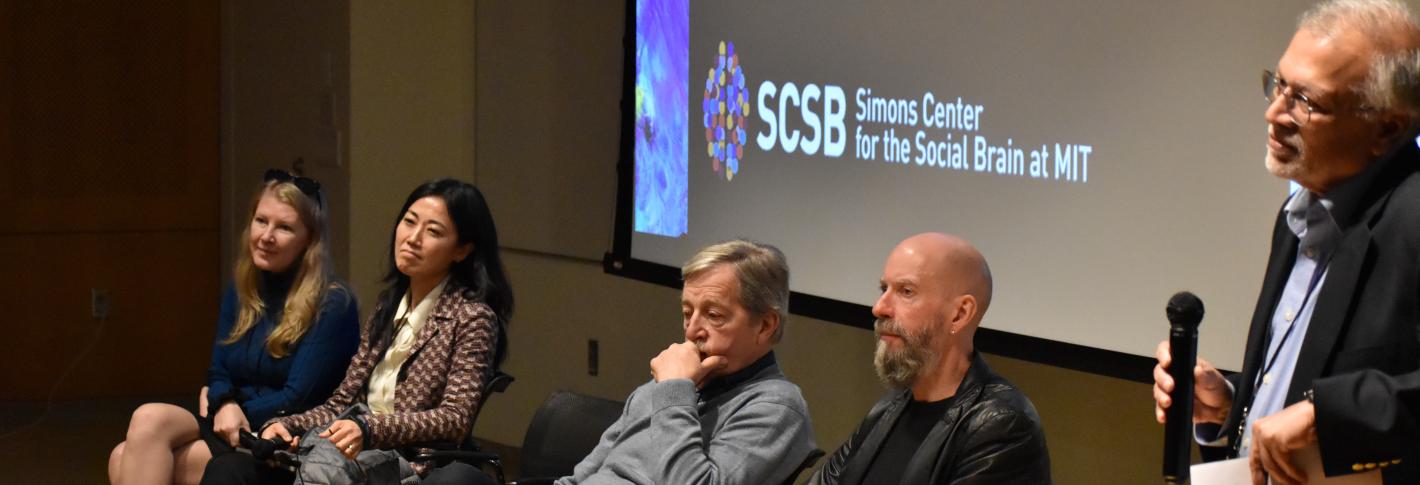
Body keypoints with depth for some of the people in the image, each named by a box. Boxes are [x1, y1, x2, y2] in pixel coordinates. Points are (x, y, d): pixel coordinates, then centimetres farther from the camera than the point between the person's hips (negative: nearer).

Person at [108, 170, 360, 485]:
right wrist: (225, 404, -10)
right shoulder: (240, 292, 14)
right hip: (229, 431, 7)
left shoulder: (332, 305, -9)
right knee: (137, 440, -22)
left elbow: (298, 400, -13)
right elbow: (218, 373, 14)